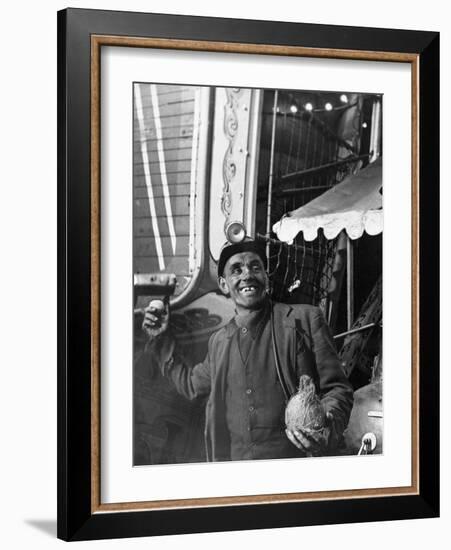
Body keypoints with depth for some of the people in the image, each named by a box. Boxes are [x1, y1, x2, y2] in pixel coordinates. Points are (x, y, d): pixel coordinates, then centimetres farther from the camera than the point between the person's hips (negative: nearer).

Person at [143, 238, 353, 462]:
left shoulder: (305, 320, -1)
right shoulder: (219, 341, 12)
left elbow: (337, 389, 0)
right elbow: (191, 385, 29)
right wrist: (161, 339, 23)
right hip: (231, 458, 5)